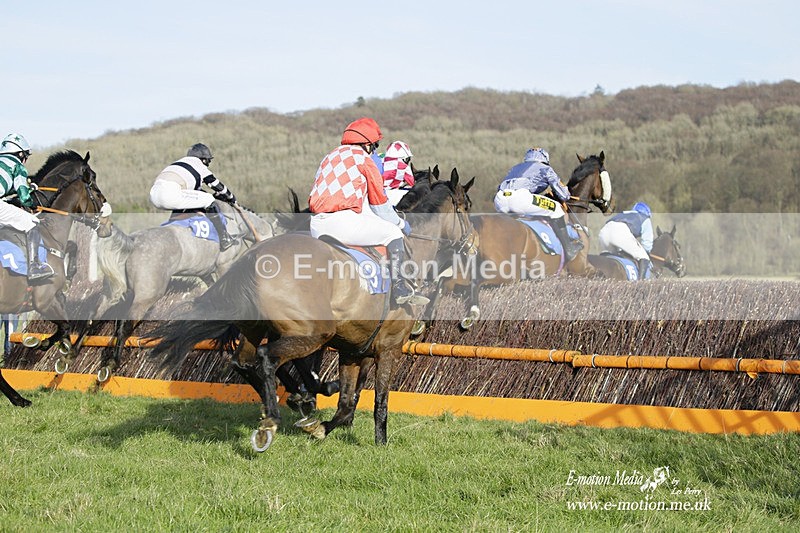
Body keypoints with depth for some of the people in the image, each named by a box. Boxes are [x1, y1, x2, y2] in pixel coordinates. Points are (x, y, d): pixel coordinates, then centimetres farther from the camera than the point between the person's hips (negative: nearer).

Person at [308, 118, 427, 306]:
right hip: (342, 221, -7)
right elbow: (379, 204, 6)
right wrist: (401, 223, 24)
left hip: (316, 227, 8)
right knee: (393, 232, 9)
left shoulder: (329, 157, 24)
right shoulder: (363, 159, 3)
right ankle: (399, 288, 1)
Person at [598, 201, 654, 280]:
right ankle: (640, 279, -18)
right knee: (643, 258, 2)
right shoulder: (645, 219, 32)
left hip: (604, 230, 6)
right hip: (621, 232, -6)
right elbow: (647, 241, 24)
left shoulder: (622, 214, 46)